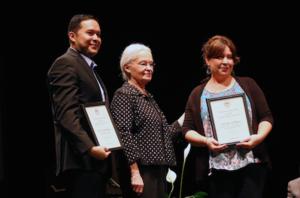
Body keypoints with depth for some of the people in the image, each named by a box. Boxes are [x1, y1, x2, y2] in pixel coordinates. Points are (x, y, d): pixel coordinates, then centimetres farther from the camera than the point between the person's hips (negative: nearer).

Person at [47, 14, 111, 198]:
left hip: (97, 158, 10)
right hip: (82, 159, -10)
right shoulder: (66, 64, -7)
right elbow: (66, 113, -18)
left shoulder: (89, 68, 25)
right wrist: (89, 147, -26)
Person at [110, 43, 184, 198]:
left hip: (158, 172, 8)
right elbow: (124, 135, -16)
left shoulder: (149, 97, 19)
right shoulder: (123, 95, -6)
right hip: (140, 172, -8)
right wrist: (135, 172, -21)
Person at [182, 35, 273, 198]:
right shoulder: (198, 94, 12)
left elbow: (266, 117, 9)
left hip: (251, 162, -1)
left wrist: (259, 136, -12)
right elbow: (187, 130, 9)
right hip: (216, 168, 1)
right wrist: (205, 141, -10)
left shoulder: (248, 85, 10)